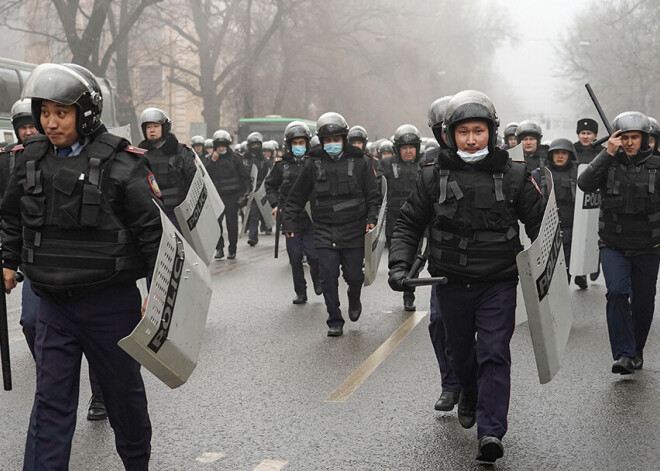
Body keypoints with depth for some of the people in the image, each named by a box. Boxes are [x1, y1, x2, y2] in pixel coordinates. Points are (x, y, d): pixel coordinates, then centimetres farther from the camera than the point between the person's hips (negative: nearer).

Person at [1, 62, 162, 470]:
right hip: (54, 302, 4)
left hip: (111, 302, -3)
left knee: (123, 388, 14)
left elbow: (154, 227, -12)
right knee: (51, 399, 3)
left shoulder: (121, 162, -13)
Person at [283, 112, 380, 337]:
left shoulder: (360, 162, 3)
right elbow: (297, 196, 10)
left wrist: (372, 218, -5)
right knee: (328, 277, -4)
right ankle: (335, 322, 8)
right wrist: (288, 221, 5)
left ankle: (354, 300, 38)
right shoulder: (313, 163, 4)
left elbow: (372, 195, 8)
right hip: (324, 231, 0)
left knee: (354, 275, 4)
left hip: (354, 230, 0)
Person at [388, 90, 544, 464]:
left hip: (499, 283, -2)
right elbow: (409, 224, 6)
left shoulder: (514, 175, -2)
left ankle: (491, 432, -9)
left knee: (494, 355, -10)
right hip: (451, 282, 2)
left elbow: (539, 223, 5)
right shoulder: (434, 176, -1)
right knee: (460, 351, 20)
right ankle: (471, 395, 48)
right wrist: (400, 265, -7)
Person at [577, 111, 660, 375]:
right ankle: (624, 354, -16)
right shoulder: (608, 162, -1)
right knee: (617, 292, -19)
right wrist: (608, 154, -21)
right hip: (613, 245, -1)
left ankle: (637, 351, 28)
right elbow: (585, 184, -18)